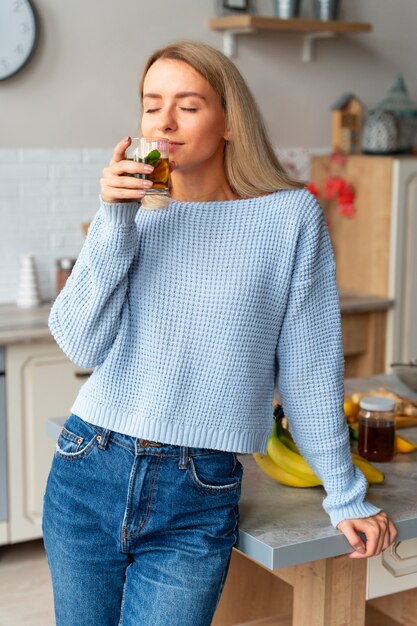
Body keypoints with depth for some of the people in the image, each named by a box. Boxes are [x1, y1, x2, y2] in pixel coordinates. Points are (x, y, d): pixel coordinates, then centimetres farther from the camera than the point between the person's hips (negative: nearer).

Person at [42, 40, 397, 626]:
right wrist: (117, 224, -13)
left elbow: (310, 366, -1)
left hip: (197, 502, -3)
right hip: (87, 477, 4)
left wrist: (346, 497, 3)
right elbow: (82, 345, -4)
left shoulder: (290, 216, -5)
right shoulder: (132, 215, 5)